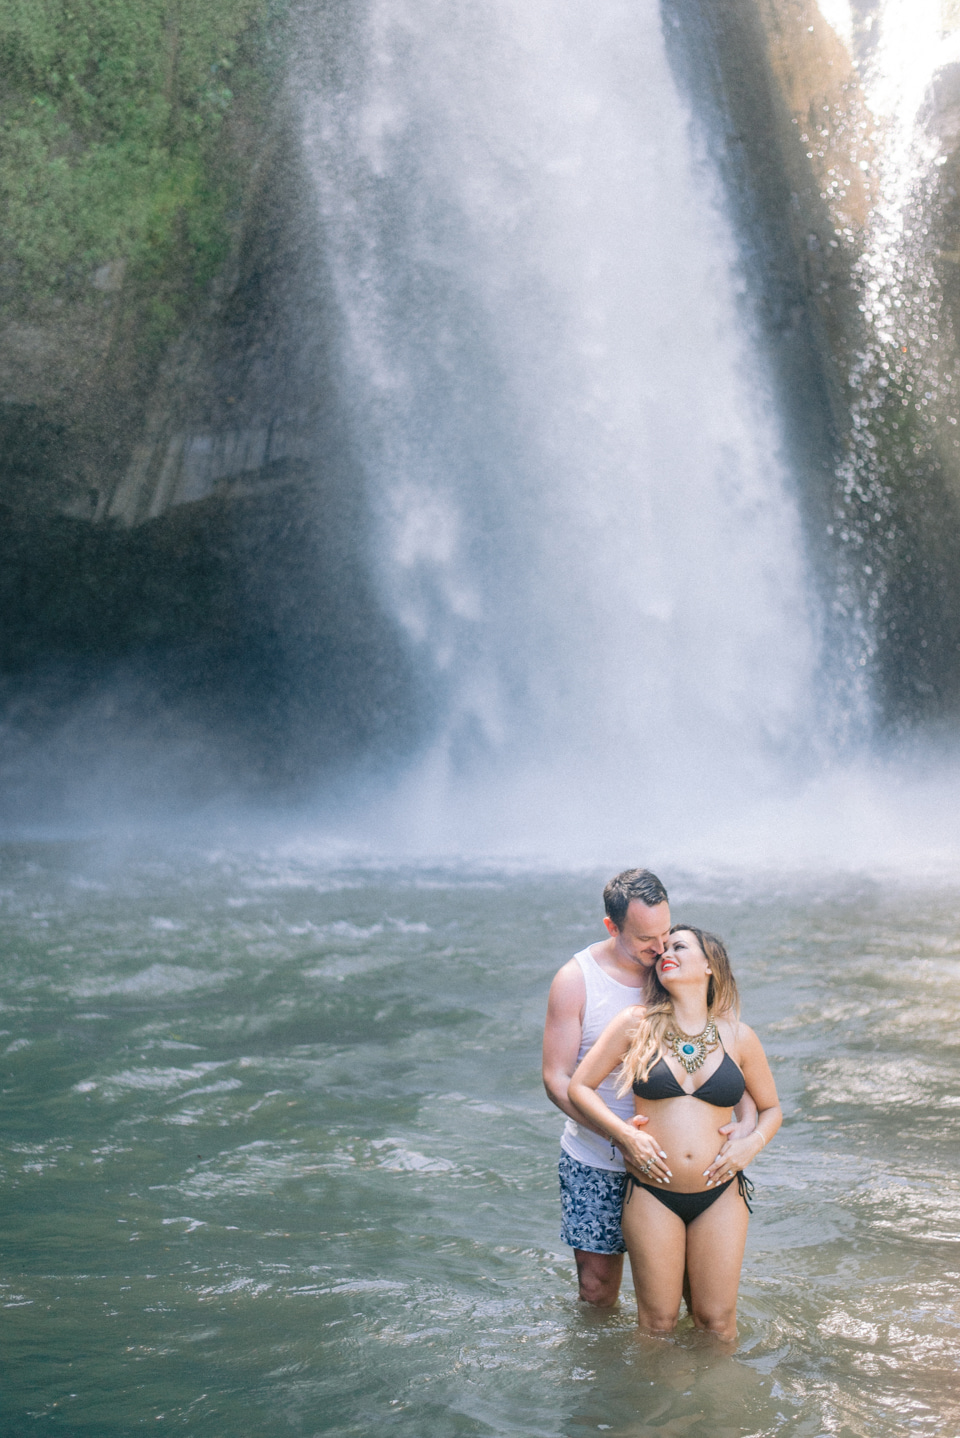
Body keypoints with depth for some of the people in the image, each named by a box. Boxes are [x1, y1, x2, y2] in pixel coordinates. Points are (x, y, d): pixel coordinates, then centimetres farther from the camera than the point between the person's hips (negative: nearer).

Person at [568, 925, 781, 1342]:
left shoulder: (739, 1038, 4)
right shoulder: (636, 1025, 0)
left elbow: (771, 1108, 16)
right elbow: (578, 1087, 3)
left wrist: (751, 1144, -5)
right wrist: (626, 1136, -9)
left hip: (719, 1196, 1)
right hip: (653, 1194, -1)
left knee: (716, 1320, 5)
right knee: (657, 1322, 5)